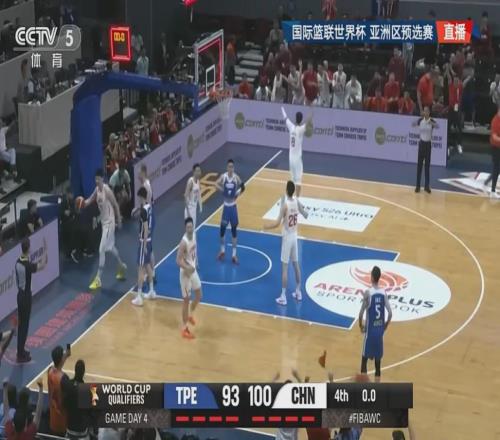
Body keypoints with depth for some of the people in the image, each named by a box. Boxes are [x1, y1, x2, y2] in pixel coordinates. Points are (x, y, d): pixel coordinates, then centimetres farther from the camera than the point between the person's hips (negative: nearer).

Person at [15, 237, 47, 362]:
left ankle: (21, 351, 26)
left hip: (20, 294, 8)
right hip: (26, 295, -8)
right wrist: (45, 251, -13)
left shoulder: (18, 262, 0)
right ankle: (21, 355, 4)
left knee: (21, 323, 16)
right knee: (24, 325, 0)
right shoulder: (28, 265, -25)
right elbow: (42, 266, -18)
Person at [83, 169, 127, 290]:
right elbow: (90, 200, 8)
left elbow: (116, 205, -15)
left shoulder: (107, 190, -22)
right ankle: (122, 266, 48)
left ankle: (98, 279, -9)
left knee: (102, 250, -11)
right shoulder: (97, 189, 2)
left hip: (109, 222, -9)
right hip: (103, 222, 9)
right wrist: (84, 203, -15)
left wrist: (119, 219, -7)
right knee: (111, 247, 25)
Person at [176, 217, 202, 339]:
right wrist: (187, 268, -41)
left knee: (198, 295, 20)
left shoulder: (194, 235, -3)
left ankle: (190, 315, 44)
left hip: (193, 270, 8)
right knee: (186, 300, 2)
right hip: (185, 273, -8)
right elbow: (178, 260, -28)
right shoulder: (184, 242, -28)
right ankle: (184, 328, 14)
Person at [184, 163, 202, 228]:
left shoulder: (198, 181, 6)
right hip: (190, 208, -9)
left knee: (193, 228, 14)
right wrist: (188, 210, -24)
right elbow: (186, 196, -23)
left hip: (194, 207, 9)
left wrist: (200, 206, 15)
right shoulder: (191, 181, -21)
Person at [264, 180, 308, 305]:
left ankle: (283, 297, -1)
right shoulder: (297, 202, -2)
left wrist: (266, 227, -9)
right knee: (296, 264, 17)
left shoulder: (285, 204, -21)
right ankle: (298, 292, 27)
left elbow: (277, 223, -23)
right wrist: (303, 210, 33)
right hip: (294, 236, 6)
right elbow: (305, 215, 13)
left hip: (287, 238, -6)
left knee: (285, 267, -3)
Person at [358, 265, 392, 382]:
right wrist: (385, 327, 10)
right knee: (378, 362, 10)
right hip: (380, 331, 4)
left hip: (370, 331, -4)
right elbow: (390, 313, -4)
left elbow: (361, 313, -15)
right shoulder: (384, 293, -1)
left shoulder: (368, 293, -14)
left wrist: (361, 326, 3)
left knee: (364, 359, 5)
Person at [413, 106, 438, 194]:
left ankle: (427, 186, 8)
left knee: (427, 165, 3)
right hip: (422, 143, 0)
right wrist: (416, 122, -38)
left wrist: (431, 123, -44)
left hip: (428, 144, 0)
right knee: (419, 164, 1)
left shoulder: (432, 121, -5)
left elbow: (437, 126, -25)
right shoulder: (420, 120, -1)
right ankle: (418, 186, 5)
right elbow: (413, 124, -16)